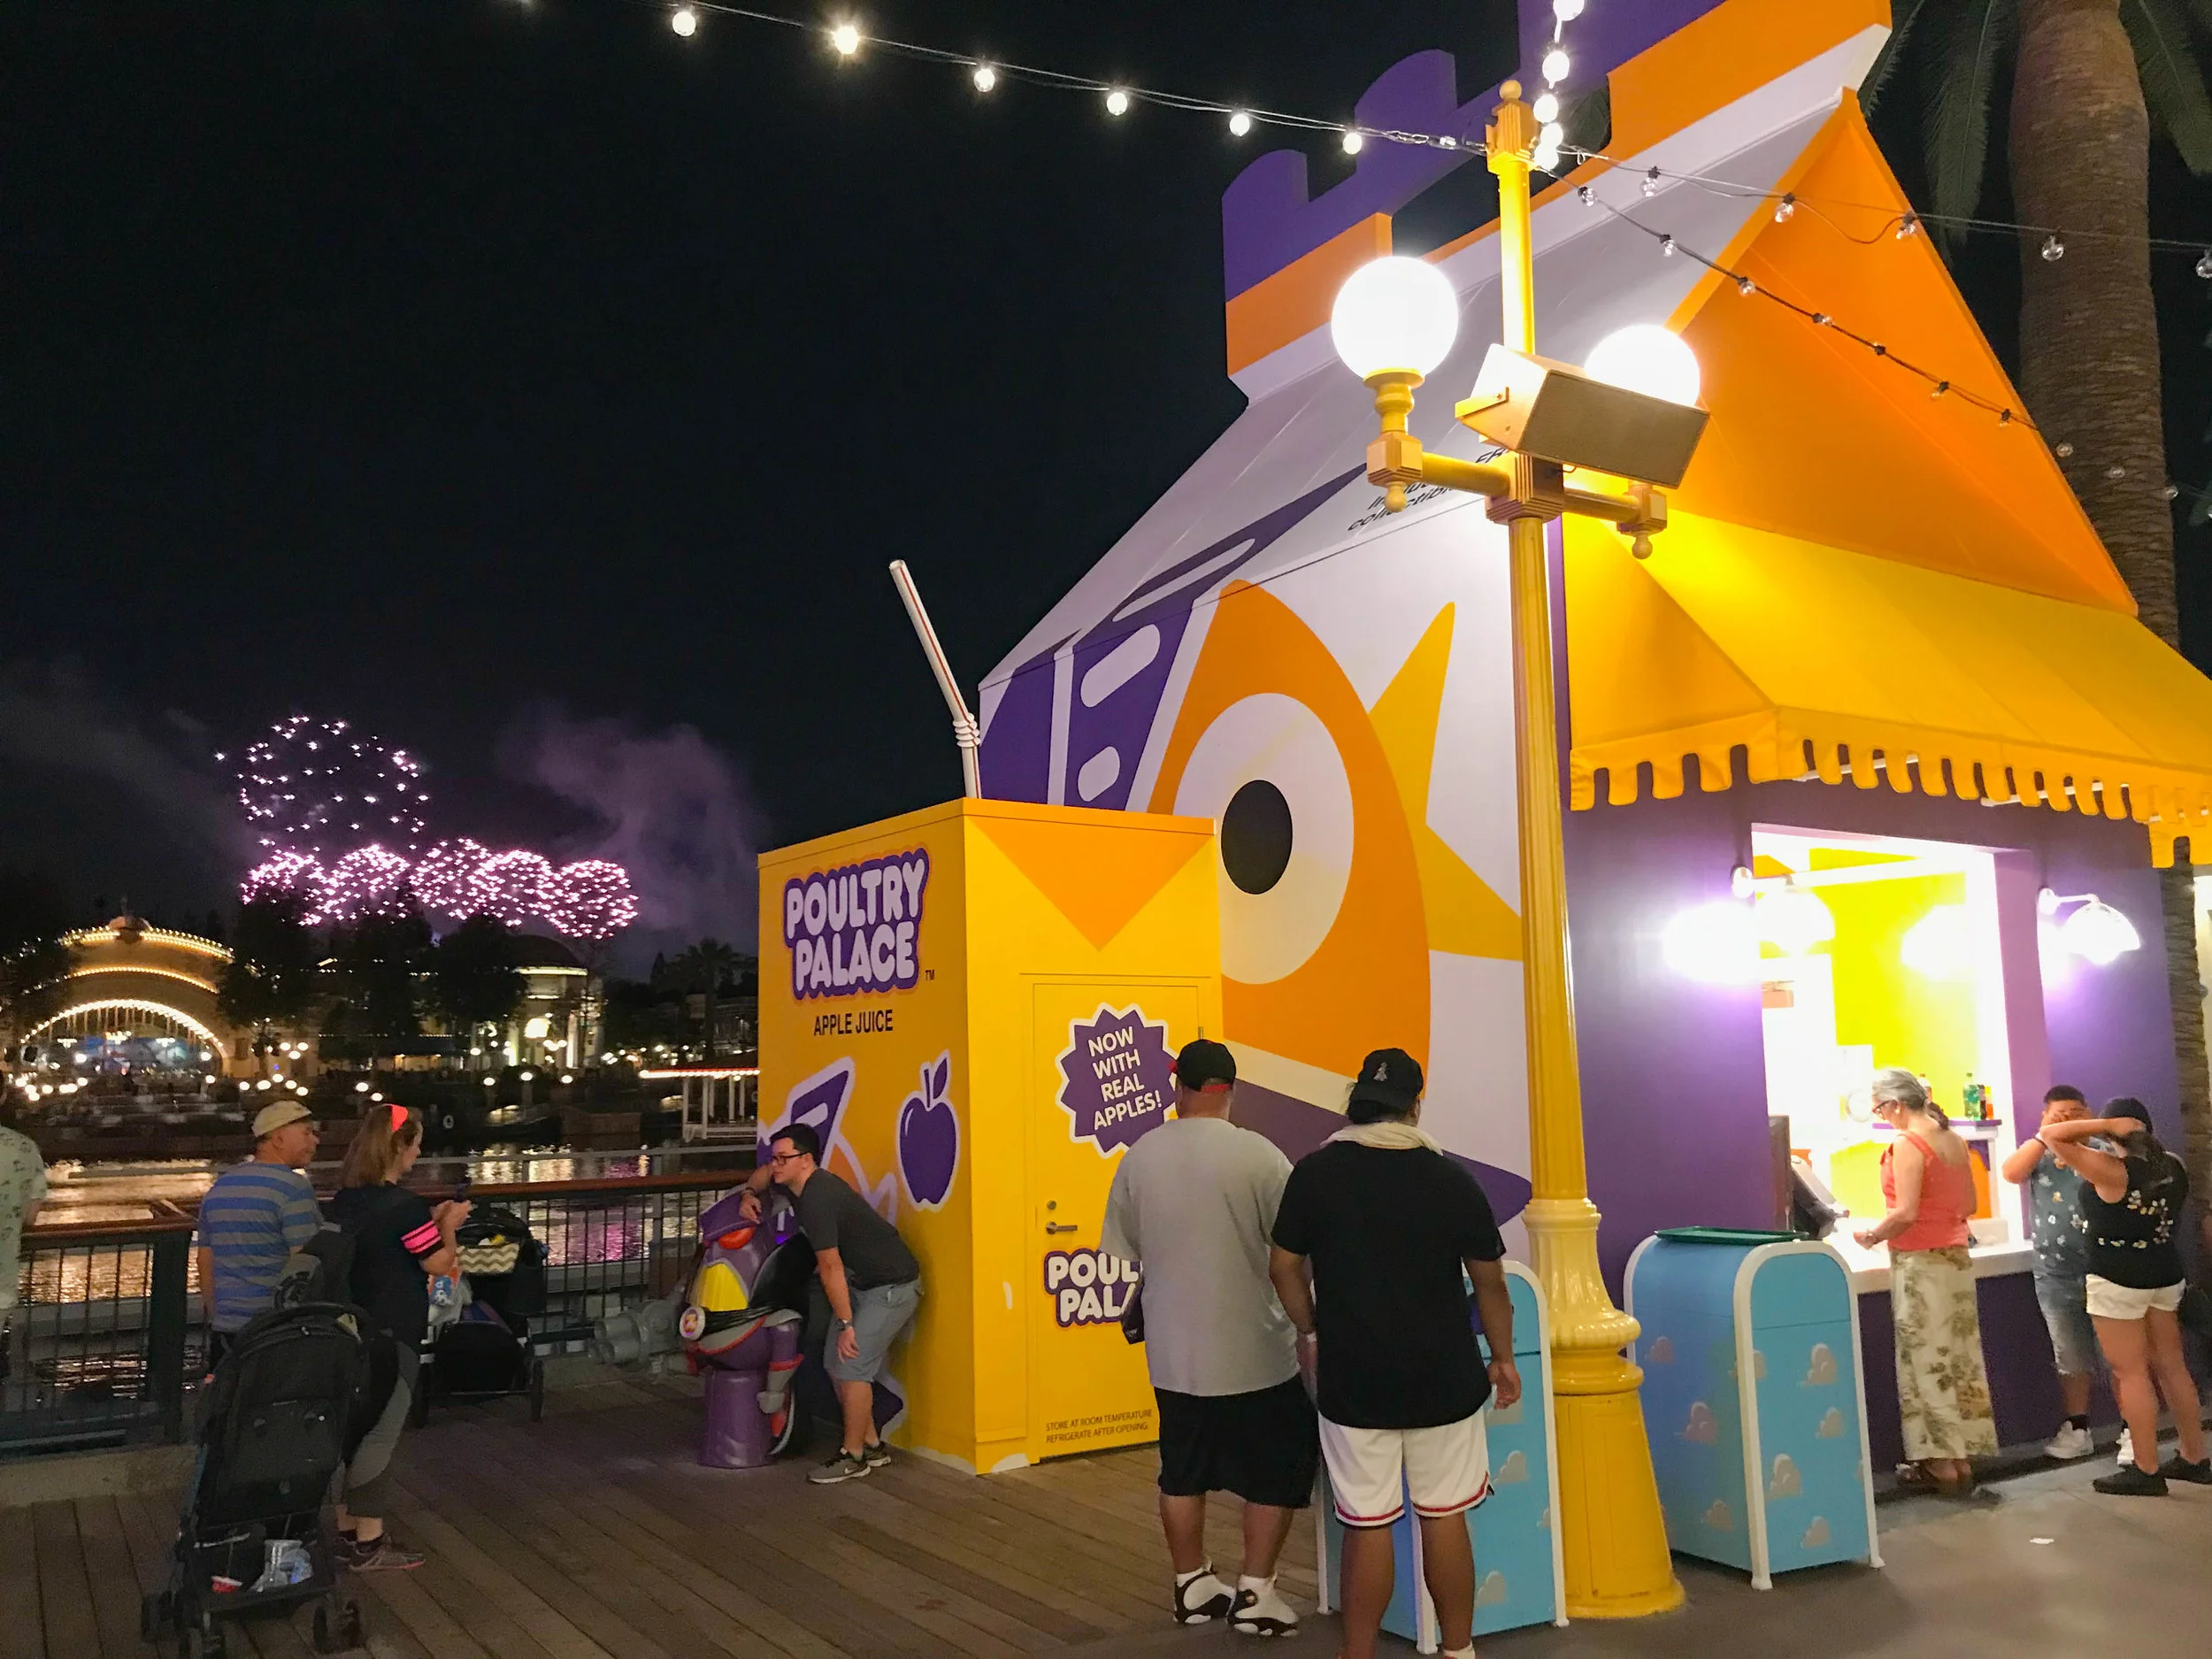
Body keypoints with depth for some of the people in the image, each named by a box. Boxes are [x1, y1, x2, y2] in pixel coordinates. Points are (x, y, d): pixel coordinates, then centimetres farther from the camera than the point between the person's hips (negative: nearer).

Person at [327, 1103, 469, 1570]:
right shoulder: (404, 1205, -20)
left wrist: (431, 1220, 13)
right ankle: (369, 1544, 8)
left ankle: (347, 1528, 26)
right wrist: (448, 1225, 3)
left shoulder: (345, 1200, 5)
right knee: (379, 1436, 0)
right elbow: (439, 1264, -12)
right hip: (392, 1337, -9)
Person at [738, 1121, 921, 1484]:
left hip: (892, 1286, -10)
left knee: (851, 1366, -13)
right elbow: (763, 1173, 26)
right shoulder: (802, 1183, 3)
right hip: (861, 1283, 10)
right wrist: (749, 1193, 5)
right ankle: (871, 1445, 20)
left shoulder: (816, 1199, -26)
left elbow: (830, 1266, -24)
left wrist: (845, 1324, -20)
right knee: (835, 1364, 9)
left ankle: (853, 1456, 0)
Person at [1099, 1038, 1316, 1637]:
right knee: (1278, 1472, 13)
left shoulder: (1138, 1157, -3)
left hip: (1172, 1351, 4)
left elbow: (1119, 1251, 4)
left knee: (1182, 1473, 18)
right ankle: (1255, 1594, 15)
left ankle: (1192, 1587, 29)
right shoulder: (1258, 1155, -16)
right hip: (1253, 1350, -4)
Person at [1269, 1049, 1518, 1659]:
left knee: (1367, 1527, 7)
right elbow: (1490, 1282, 2)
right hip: (1443, 1379, 1)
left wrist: (1312, 1333, 15)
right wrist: (1502, 1359, 15)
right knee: (1445, 1516, 13)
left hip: (1352, 1380, -1)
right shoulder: (1453, 1179, -6)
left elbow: (1284, 1267, 0)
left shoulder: (1315, 1172, -6)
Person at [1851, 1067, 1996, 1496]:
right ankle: (1964, 1457, 18)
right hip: (1956, 1255, 8)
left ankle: (1941, 1464, 5)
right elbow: (1969, 1204, 16)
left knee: (1926, 1363, 0)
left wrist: (1873, 1235, -6)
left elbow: (1906, 1213, -21)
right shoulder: (1953, 1141, 9)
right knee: (1959, 1359, 12)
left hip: (1919, 1261, -8)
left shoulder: (1908, 1144, -16)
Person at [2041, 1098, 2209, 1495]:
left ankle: (2146, 1472, 3)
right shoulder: (2174, 1166, 2)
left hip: (2118, 1282, -7)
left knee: (2130, 1374, -1)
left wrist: (2107, 1126, -20)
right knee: (2172, 1368, 16)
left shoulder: (2110, 1171, -20)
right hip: (2165, 1277, 8)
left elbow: (2052, 1135, -22)